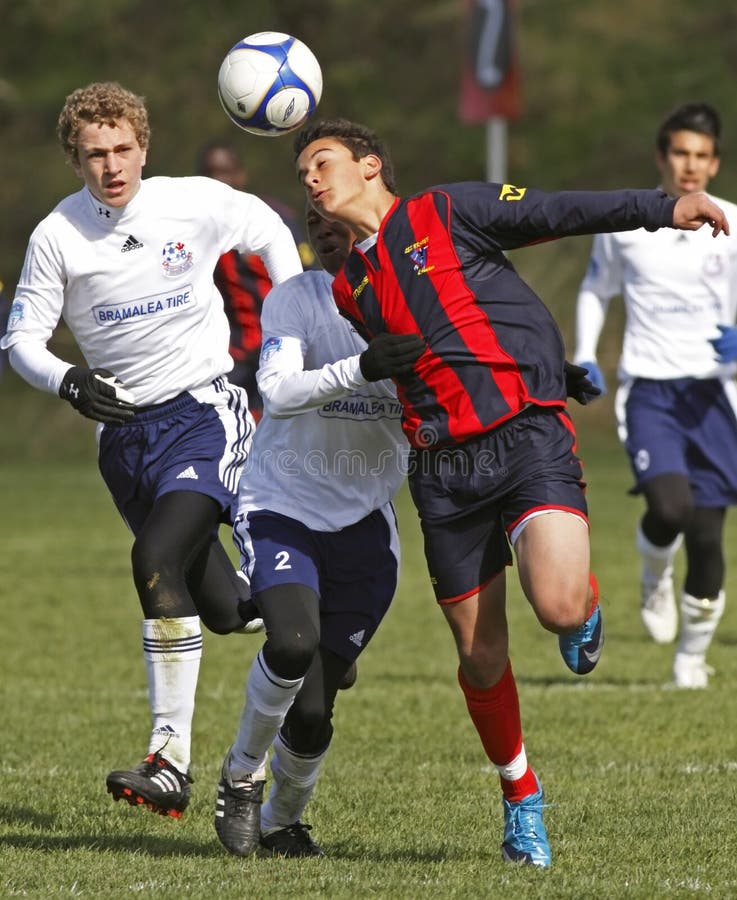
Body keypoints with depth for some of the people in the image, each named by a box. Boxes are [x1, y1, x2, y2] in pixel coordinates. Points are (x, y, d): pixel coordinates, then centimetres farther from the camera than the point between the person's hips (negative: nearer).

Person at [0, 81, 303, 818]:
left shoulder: (197, 203, -6)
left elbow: (269, 234, 13)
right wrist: (68, 381, -20)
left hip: (204, 410, -3)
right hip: (123, 429, 3)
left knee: (157, 560, -26)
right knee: (222, 610, 4)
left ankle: (170, 762, -25)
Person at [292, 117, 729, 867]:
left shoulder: (447, 213, 5)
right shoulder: (348, 290, 19)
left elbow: (559, 212, -3)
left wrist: (664, 209, -13)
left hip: (528, 435, -4)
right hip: (443, 470, 4)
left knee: (559, 606, -26)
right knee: (480, 658, 2)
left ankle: (584, 605, 11)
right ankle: (520, 800, 22)